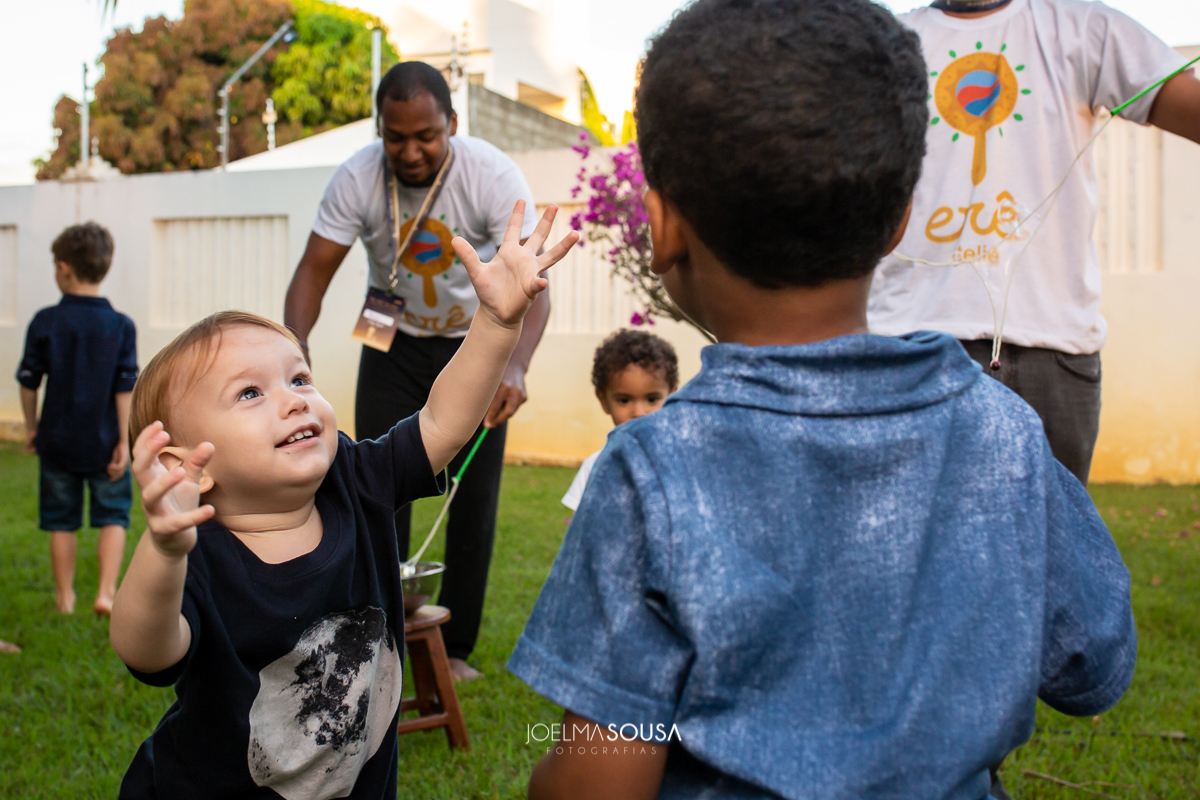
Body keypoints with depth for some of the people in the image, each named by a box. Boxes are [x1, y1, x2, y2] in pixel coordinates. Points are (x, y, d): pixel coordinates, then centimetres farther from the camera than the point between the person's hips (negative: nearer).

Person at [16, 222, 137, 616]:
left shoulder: (45, 322, -6)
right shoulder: (121, 326, -7)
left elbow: (28, 381, -1)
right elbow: (125, 388, -8)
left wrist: (31, 426, 13)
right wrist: (123, 440, -3)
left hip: (57, 439, 1)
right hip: (104, 440, -1)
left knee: (61, 522, 13)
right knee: (113, 517, 11)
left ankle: (65, 597, 21)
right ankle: (107, 592, -1)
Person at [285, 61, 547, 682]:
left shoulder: (493, 175, -25)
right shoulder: (358, 179, -19)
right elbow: (314, 270, -19)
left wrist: (516, 366, -50)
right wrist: (295, 346, -38)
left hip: (475, 343, -1)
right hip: (394, 343, 1)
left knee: (474, 497, -1)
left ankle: (455, 648, 13)